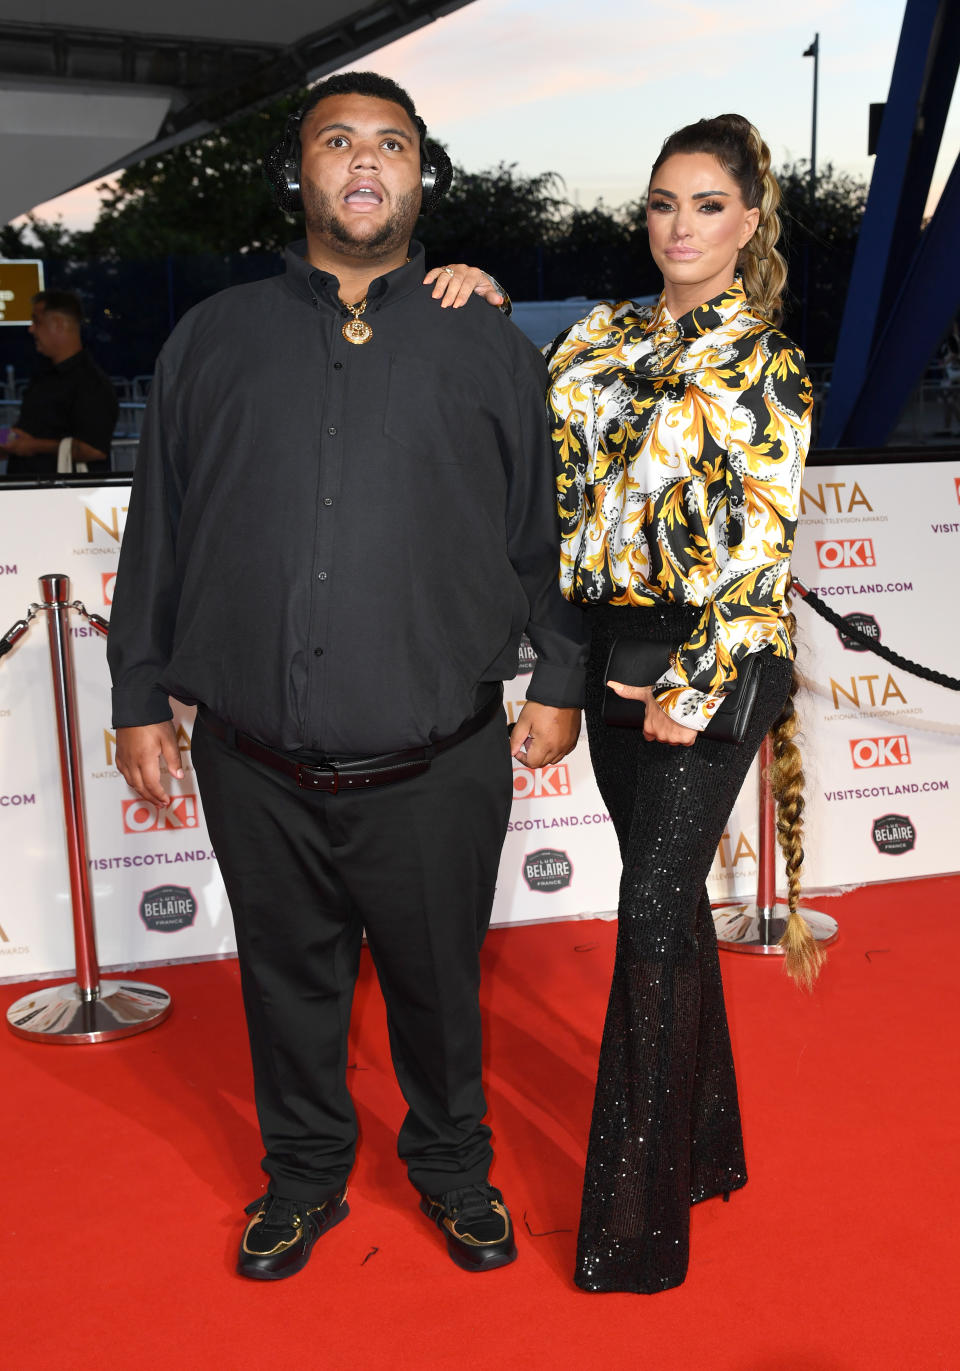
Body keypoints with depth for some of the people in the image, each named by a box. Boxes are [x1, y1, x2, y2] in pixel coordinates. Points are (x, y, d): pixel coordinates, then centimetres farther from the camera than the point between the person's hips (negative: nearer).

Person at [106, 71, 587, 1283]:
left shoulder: (488, 345, 6)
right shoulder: (215, 339, 7)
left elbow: (543, 524, 10)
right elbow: (158, 528, 9)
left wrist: (560, 680, 8)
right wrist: (140, 695, 8)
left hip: (437, 765, -1)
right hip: (258, 764, 1)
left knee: (437, 981, 14)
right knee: (288, 979, 16)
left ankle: (452, 1165, 39)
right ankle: (305, 1172, 39)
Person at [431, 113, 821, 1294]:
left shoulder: (766, 367, -6)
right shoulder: (608, 335, 11)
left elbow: (762, 546, -11)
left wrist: (692, 685, -16)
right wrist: (486, 314, 0)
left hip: (708, 664, -6)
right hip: (613, 650, 6)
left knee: (655, 907, -7)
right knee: (671, 895, 14)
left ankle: (639, 1220, 5)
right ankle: (704, 1137, 32)